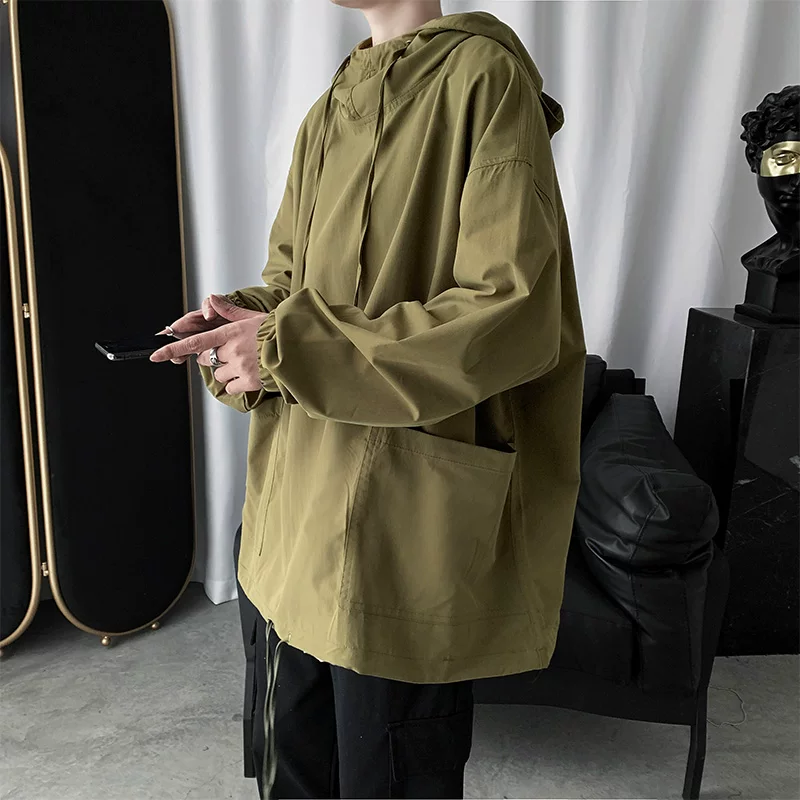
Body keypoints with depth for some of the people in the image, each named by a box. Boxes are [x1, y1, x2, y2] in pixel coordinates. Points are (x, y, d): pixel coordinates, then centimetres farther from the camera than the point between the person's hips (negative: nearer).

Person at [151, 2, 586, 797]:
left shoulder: (483, 76, -9)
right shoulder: (328, 113, 14)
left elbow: (514, 314, -19)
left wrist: (289, 346, -19)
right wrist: (243, 321, -4)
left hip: (405, 532, -7)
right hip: (300, 508, 8)